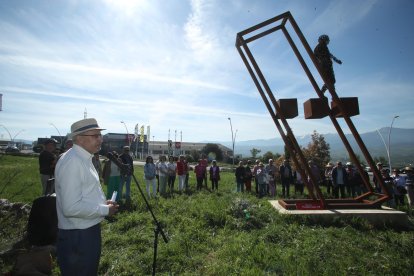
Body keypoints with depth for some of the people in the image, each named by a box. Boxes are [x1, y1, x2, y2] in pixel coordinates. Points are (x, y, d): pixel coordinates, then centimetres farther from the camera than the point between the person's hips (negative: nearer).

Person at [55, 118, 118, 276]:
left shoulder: (85, 158, 9)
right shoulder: (72, 162, -24)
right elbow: (71, 208, -30)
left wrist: (103, 203, 4)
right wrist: (105, 210, -18)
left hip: (89, 231, 10)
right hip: (77, 237, -9)